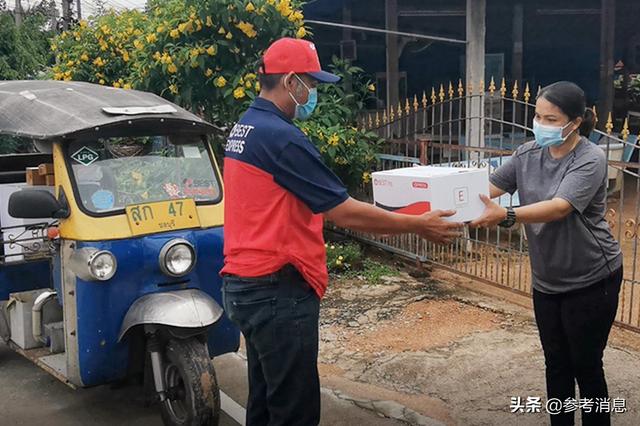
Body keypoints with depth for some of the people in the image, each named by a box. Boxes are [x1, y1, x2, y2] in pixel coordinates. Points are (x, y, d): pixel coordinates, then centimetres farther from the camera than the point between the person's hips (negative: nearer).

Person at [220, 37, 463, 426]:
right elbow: (345, 213, -18)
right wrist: (419, 225, -6)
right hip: (277, 292, -10)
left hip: (249, 285, 10)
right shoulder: (280, 136, -19)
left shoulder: (245, 129, 12)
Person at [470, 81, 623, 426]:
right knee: (556, 364, 16)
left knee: (586, 366, 7)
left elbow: (559, 207, -33)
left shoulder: (590, 159, -19)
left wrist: (505, 216, -47)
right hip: (546, 280, 6)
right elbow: (488, 187, -4)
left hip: (591, 280, -5)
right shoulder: (528, 154, 0)